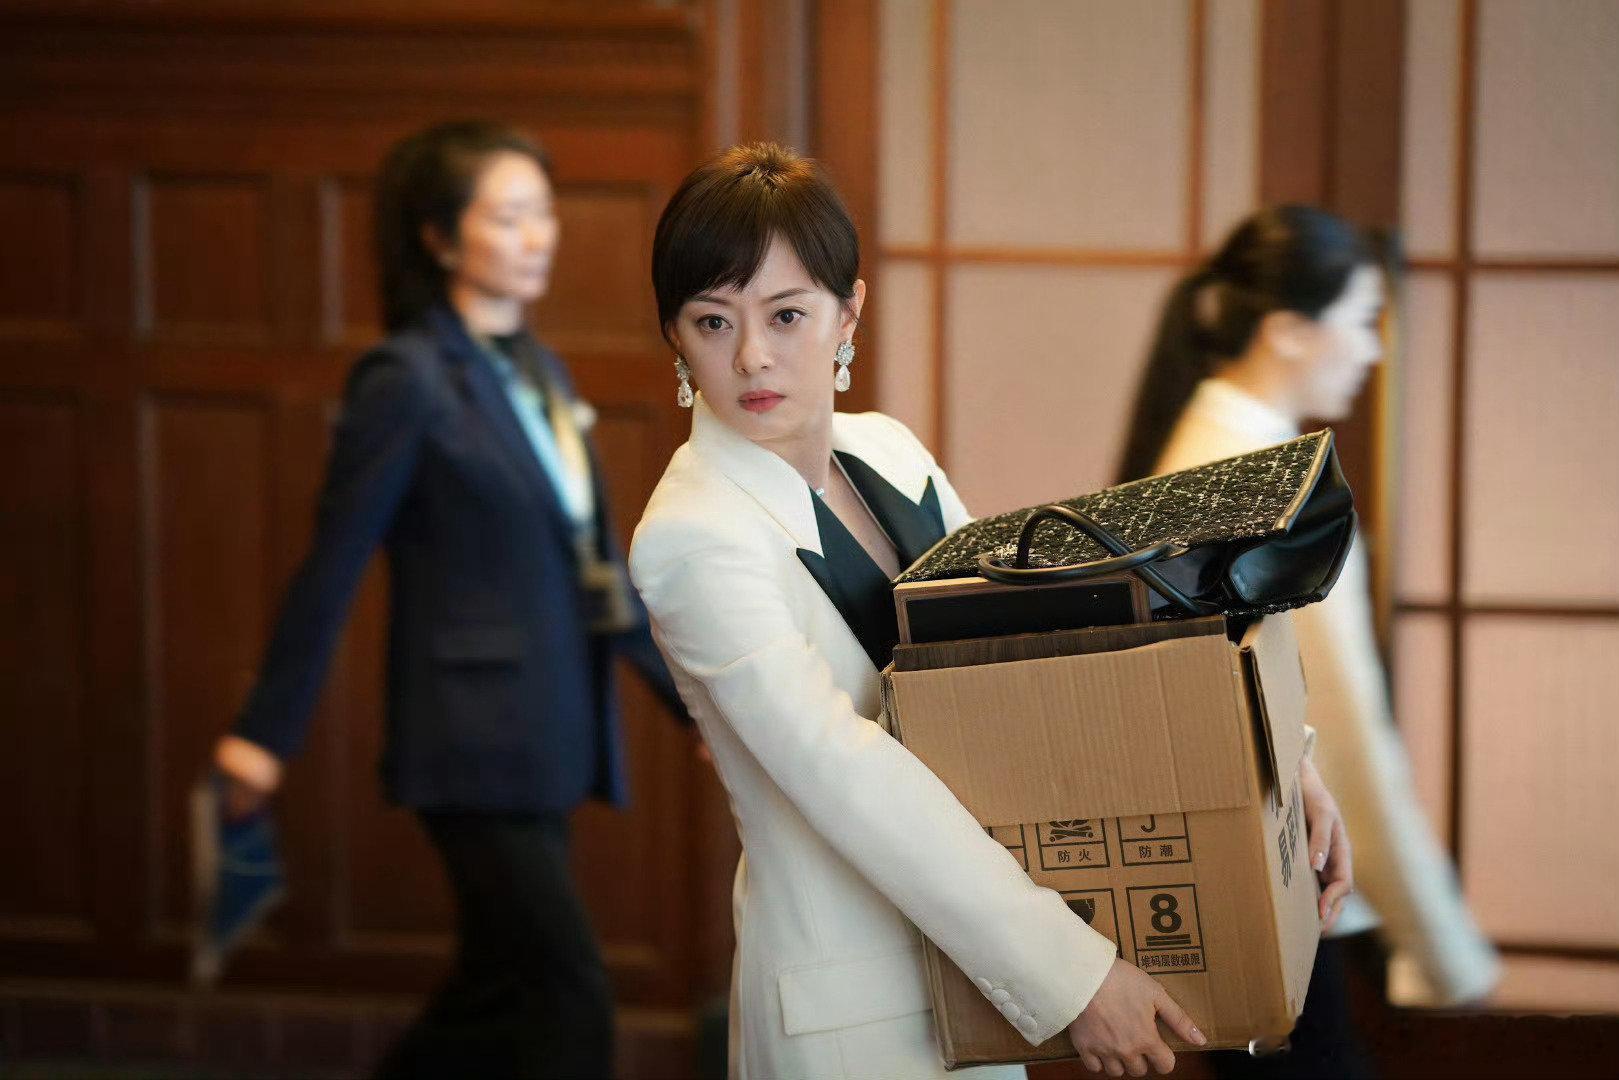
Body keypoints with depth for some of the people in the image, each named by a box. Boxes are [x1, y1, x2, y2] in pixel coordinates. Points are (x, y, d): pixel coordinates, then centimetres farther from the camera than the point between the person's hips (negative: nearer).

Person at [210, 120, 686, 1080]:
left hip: (551, 740, 8)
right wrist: (268, 732, -9)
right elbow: (334, 568, -10)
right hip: (476, 744, -8)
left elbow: (597, 562, 18)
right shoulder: (408, 381, -11)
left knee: (502, 1000, 13)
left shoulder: (539, 372, 13)